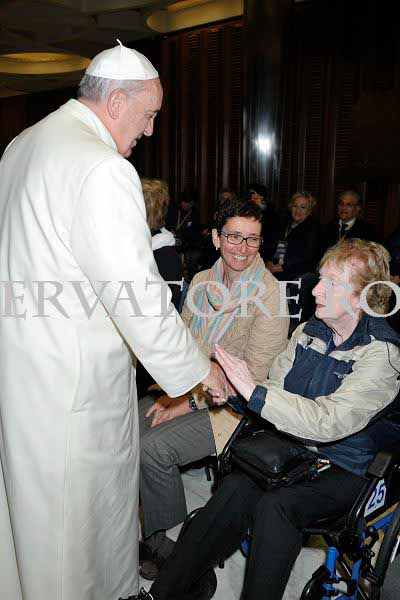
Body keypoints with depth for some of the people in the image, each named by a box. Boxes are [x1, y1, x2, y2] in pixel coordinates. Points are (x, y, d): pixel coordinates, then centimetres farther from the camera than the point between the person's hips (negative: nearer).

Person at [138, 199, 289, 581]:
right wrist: (171, 393, -4)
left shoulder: (269, 295, -14)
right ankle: (143, 534, 8)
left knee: (153, 447, -23)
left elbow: (254, 374, -16)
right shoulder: (201, 281, 7)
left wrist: (189, 403, -16)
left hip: (233, 404, -6)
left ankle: (172, 548, 2)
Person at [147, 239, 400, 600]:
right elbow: (275, 387, 8)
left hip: (347, 471, -5)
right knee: (237, 487, -22)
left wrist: (254, 391, -31)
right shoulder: (309, 332, 4)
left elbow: (330, 422, -29)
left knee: (276, 505, -30)